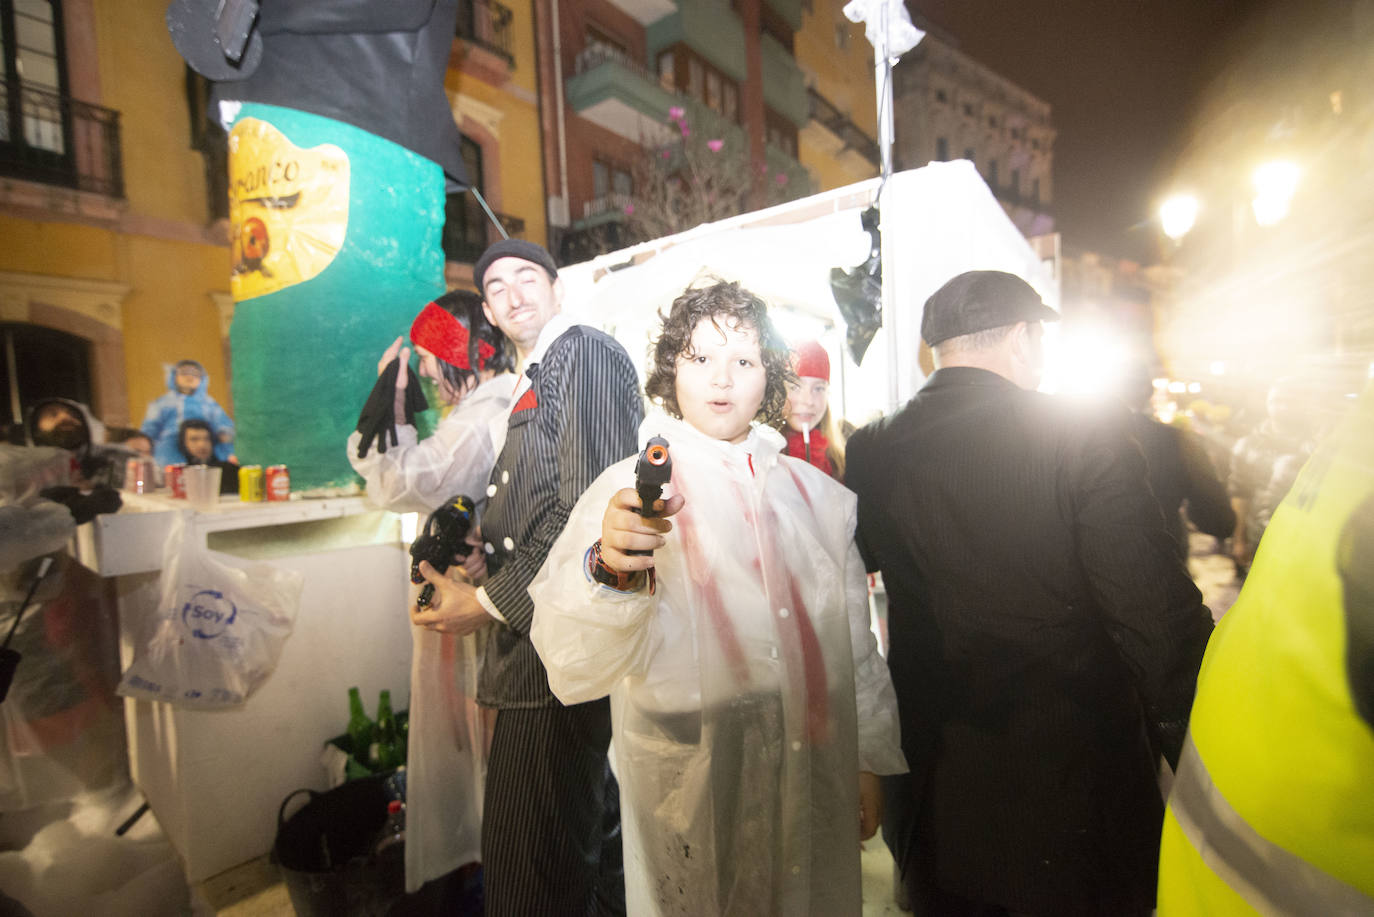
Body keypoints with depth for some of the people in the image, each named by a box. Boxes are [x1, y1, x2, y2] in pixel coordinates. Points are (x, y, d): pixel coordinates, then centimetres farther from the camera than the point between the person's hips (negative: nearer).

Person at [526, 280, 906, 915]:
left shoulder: (814, 491, 2)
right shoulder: (633, 489, -12)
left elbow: (854, 641, 9)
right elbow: (574, 666, -25)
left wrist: (870, 763, 12)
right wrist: (609, 569, -44)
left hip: (817, 783, 4)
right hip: (690, 788, -3)